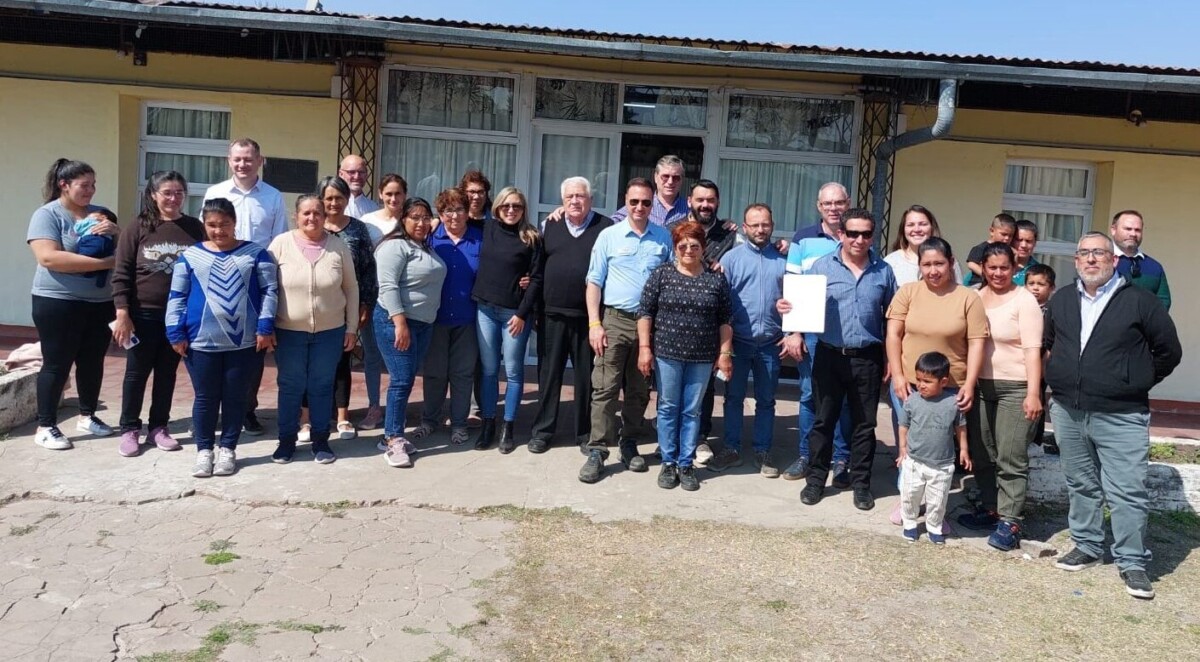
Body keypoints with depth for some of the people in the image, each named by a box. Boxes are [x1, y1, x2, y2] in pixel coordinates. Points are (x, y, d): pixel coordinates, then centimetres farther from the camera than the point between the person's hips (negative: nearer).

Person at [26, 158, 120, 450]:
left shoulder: (101, 214, 10)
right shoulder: (47, 214, -7)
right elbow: (49, 257, -20)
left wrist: (116, 232, -10)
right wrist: (105, 263, -22)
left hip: (100, 302, 6)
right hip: (58, 302, -5)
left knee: (93, 362, 13)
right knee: (57, 364, 1)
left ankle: (87, 416, 29)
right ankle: (45, 426, 11)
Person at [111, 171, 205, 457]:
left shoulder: (195, 228, 2)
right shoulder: (138, 229, -4)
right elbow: (121, 274, -5)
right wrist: (122, 314, -11)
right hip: (143, 315, -2)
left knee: (167, 373, 11)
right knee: (137, 372, 7)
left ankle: (159, 428, 23)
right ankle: (130, 430, 19)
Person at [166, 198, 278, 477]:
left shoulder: (255, 253, 3)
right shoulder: (190, 255, 5)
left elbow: (270, 290, 1)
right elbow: (176, 296, 6)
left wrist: (265, 327, -7)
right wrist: (175, 333, -1)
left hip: (243, 341, 0)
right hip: (201, 342, 0)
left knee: (235, 397, 8)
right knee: (205, 397, 7)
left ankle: (228, 449, 21)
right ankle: (204, 450, 20)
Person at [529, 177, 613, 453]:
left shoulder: (606, 227, 0)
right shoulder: (549, 227, 10)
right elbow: (538, 268, 11)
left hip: (588, 316, -2)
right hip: (552, 314, 2)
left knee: (587, 376, 7)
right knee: (549, 374, 8)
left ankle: (585, 432, 19)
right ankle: (542, 431, 18)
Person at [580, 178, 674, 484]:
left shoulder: (664, 237, 7)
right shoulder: (609, 236, 2)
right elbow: (594, 283, 1)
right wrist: (594, 324, -7)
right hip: (615, 320, -2)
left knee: (639, 390, 10)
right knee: (605, 389, -5)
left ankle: (629, 445, 23)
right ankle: (597, 452, -1)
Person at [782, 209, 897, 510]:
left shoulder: (883, 271, 4)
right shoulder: (822, 266, 0)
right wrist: (787, 307, -21)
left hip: (868, 359, 1)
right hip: (829, 356, -1)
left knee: (864, 423, 9)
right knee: (824, 419, 8)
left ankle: (861, 482, 22)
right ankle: (816, 479, 20)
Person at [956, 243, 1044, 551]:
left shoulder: (1025, 301, -5)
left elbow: (1032, 350, -11)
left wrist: (1033, 393, -17)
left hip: (1015, 388, -5)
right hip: (979, 385, 5)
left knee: (1011, 458, -2)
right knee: (981, 454, 12)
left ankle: (1009, 522, 5)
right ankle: (990, 508, 26)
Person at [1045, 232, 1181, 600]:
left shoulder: (1139, 301, -5)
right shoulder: (1061, 300, 9)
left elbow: (1169, 351, 1)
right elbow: (1046, 344, 22)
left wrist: (1137, 383, 4)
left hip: (1120, 417, -4)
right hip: (1068, 412, 5)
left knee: (1128, 492, -3)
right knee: (1081, 486, 15)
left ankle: (1132, 562, 8)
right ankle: (1086, 547, 27)